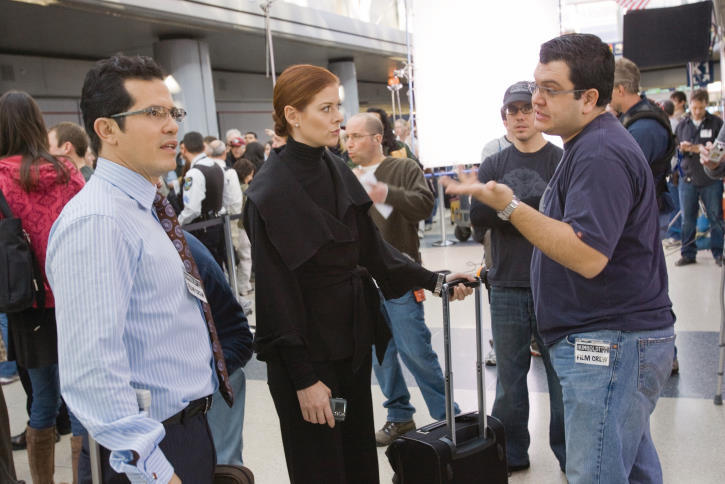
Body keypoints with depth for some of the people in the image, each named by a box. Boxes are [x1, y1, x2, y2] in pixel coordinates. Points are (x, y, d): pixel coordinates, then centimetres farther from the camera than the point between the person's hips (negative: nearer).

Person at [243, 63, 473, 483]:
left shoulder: (336, 170, 5)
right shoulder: (270, 192, -17)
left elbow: (371, 247, 8)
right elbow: (277, 291, -17)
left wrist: (432, 280, -2)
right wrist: (303, 379, -16)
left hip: (352, 340, 7)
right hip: (308, 351, -7)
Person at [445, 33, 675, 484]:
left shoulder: (601, 154, -20)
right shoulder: (592, 145, 15)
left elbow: (588, 256, -29)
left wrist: (510, 207, -29)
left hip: (612, 343, -11)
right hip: (617, 340, 11)